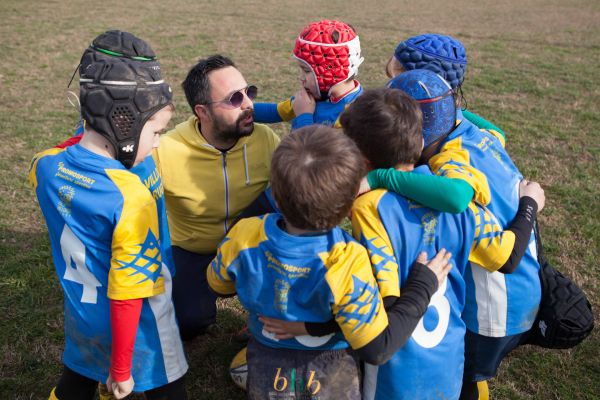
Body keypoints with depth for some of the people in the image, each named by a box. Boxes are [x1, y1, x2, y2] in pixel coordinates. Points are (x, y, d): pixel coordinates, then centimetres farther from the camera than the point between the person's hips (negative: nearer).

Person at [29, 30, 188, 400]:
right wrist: (121, 369, -14)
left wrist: (89, 135, 1)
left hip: (81, 317, 6)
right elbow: (127, 295, -27)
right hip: (135, 330, -6)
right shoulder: (131, 199, -33)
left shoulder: (48, 167, -13)